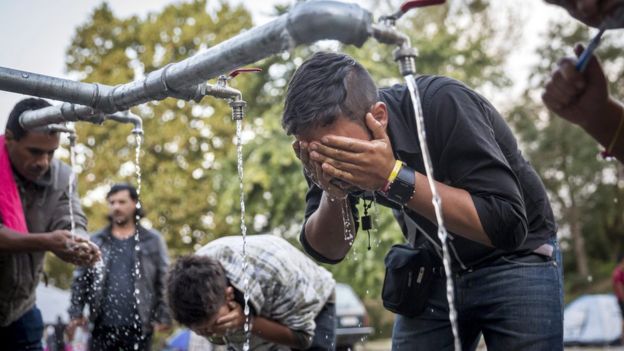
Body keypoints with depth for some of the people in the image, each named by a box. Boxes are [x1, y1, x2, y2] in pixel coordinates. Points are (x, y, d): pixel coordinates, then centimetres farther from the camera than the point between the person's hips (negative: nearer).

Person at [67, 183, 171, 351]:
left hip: (138, 326, -1)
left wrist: (163, 316, -7)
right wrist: (76, 313, -1)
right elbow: (81, 279, 8)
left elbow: (164, 281, 0)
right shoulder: (96, 241, 9)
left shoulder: (152, 240, 4)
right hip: (103, 326, 2)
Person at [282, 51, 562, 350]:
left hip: (517, 258, -4)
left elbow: (508, 226, -33)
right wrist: (333, 194, -28)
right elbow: (326, 252, -8)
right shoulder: (325, 140, -14)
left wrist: (393, 176, -39)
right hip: (434, 271, 4)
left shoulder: (442, 105, -29)